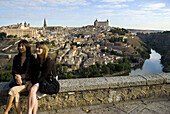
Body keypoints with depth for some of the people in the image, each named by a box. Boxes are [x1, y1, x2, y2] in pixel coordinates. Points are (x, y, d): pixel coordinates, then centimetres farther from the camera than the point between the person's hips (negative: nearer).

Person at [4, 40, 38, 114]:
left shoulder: (31, 58, -1)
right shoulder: (16, 58, 12)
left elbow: (34, 73, -3)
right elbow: (13, 71, 12)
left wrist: (21, 76, -11)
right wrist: (17, 77, -10)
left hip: (27, 81, -4)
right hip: (17, 81, 4)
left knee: (13, 90, -26)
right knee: (16, 96, -24)